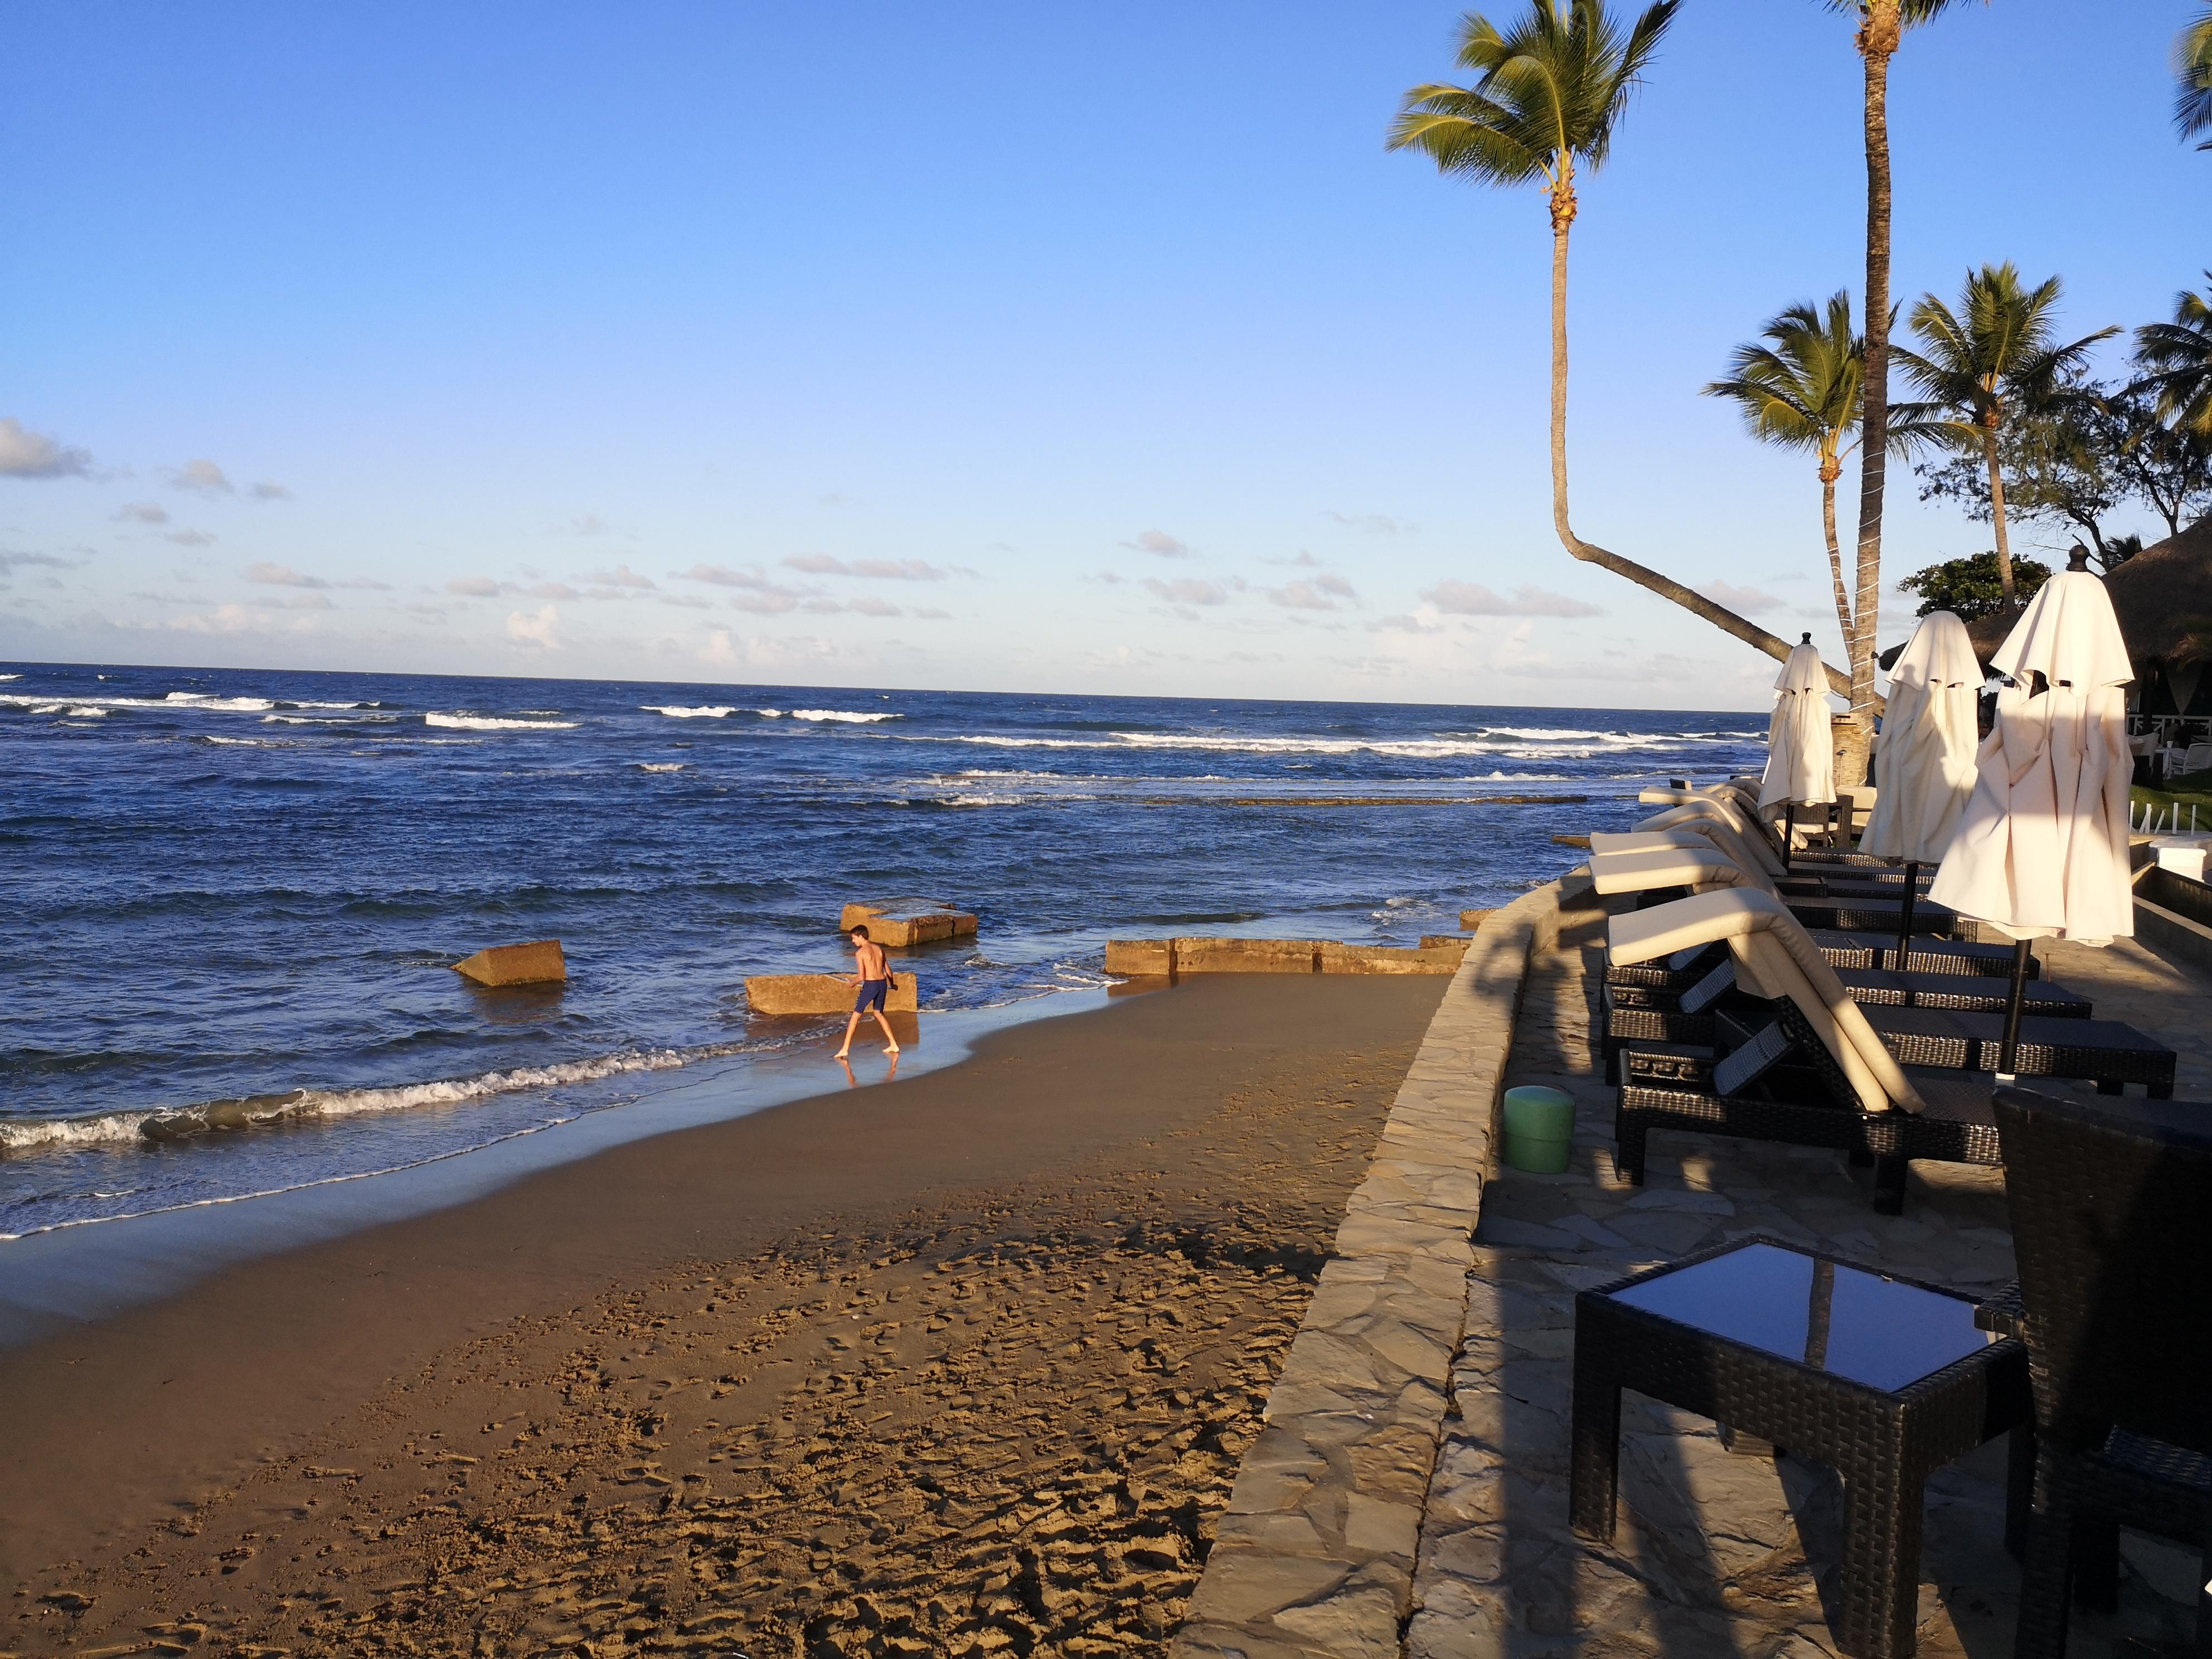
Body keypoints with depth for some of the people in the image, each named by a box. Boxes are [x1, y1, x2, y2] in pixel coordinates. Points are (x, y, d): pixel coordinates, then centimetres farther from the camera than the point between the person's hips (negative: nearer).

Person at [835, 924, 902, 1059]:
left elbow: (861, 977, -16)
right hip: (883, 983, 6)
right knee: (879, 1013, 24)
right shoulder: (879, 948, 8)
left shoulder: (860, 953, -11)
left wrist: (852, 982, 5)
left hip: (870, 985, -6)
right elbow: (888, 970, 14)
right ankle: (894, 1045, 22)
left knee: (856, 1016, 4)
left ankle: (845, 1049, 3)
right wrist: (891, 985, 30)